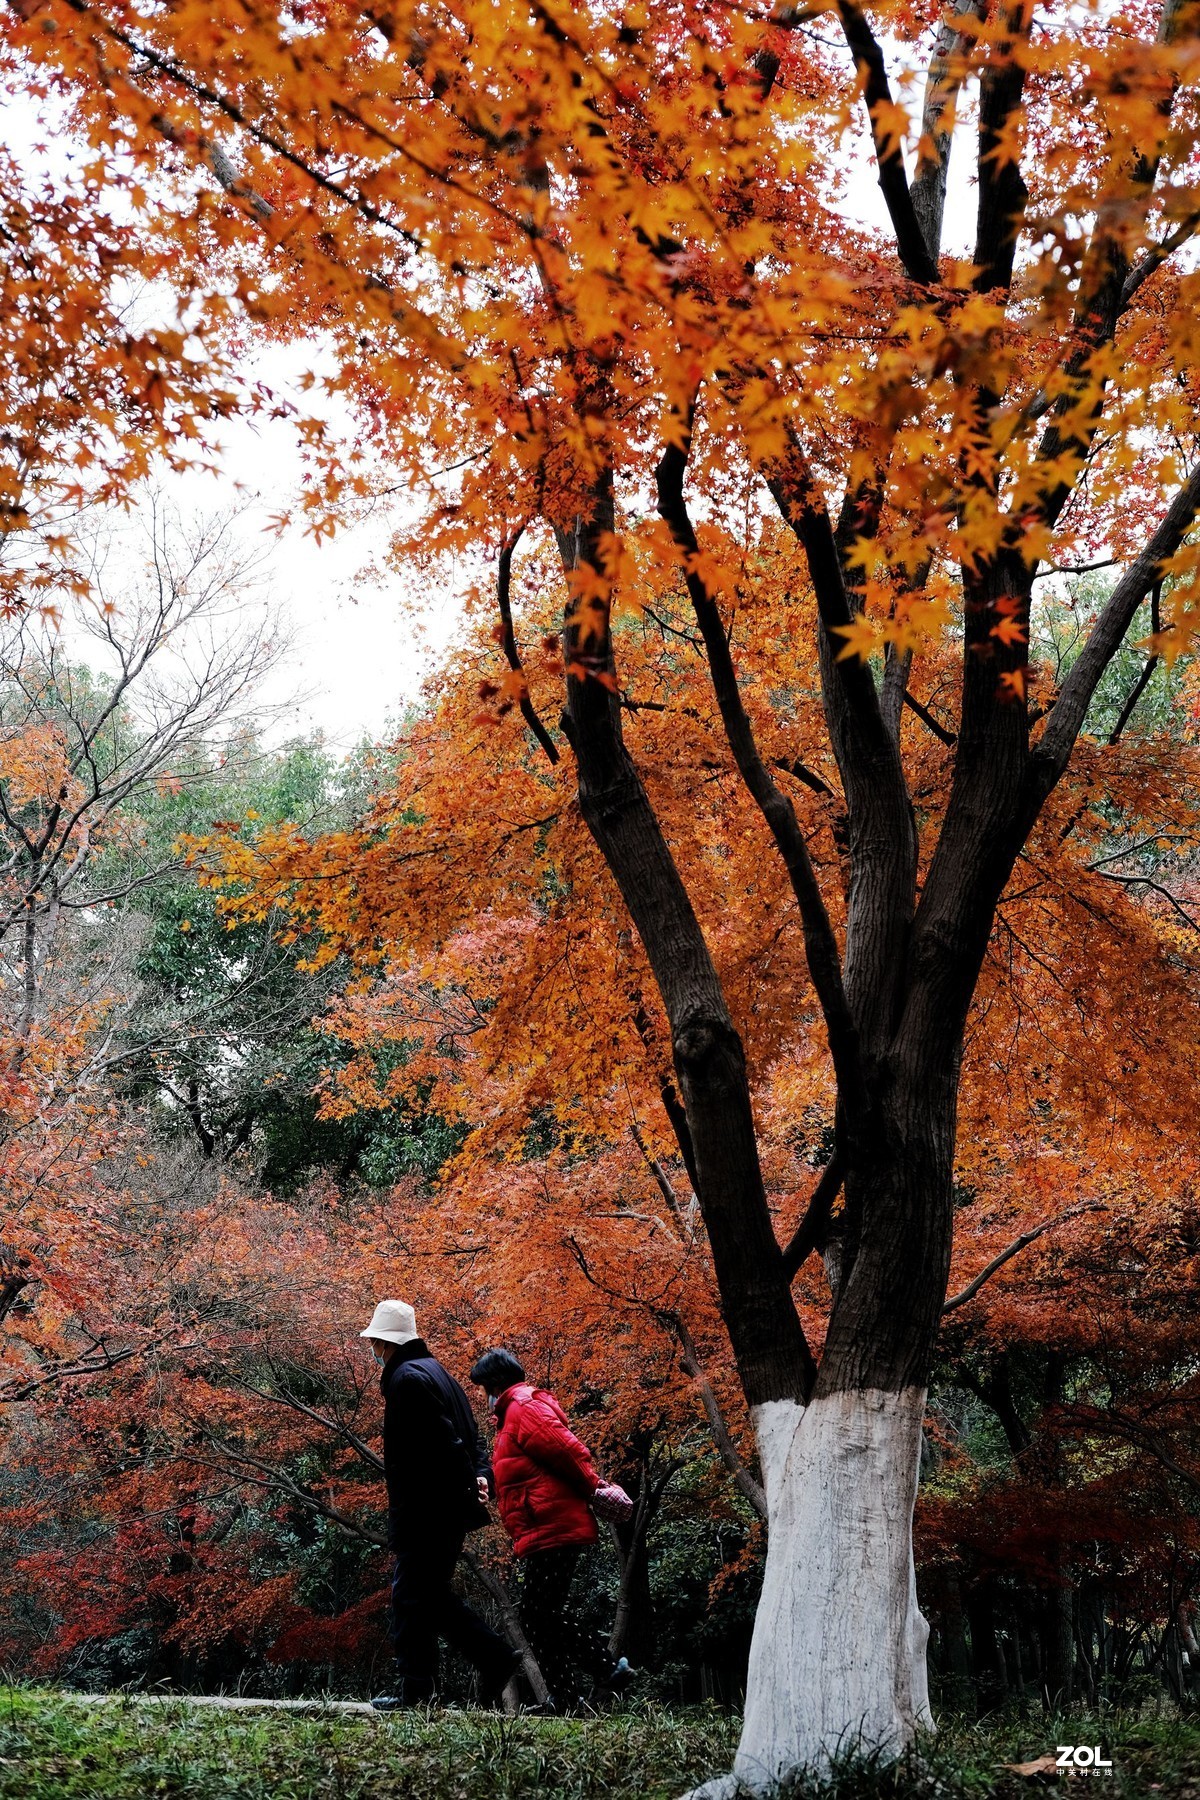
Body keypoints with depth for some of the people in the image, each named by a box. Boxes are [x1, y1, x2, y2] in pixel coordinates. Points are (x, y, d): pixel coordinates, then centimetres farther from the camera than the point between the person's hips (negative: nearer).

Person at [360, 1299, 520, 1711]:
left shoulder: (407, 1377, -13)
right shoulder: (433, 1371, 19)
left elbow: (445, 1441, -21)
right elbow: (467, 1436, 16)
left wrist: (467, 1484, -19)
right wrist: (480, 1473, 4)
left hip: (425, 1511, -10)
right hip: (447, 1510, 10)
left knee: (412, 1595, -3)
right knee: (433, 1593, 15)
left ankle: (414, 1688, 0)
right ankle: (497, 1659, 11)